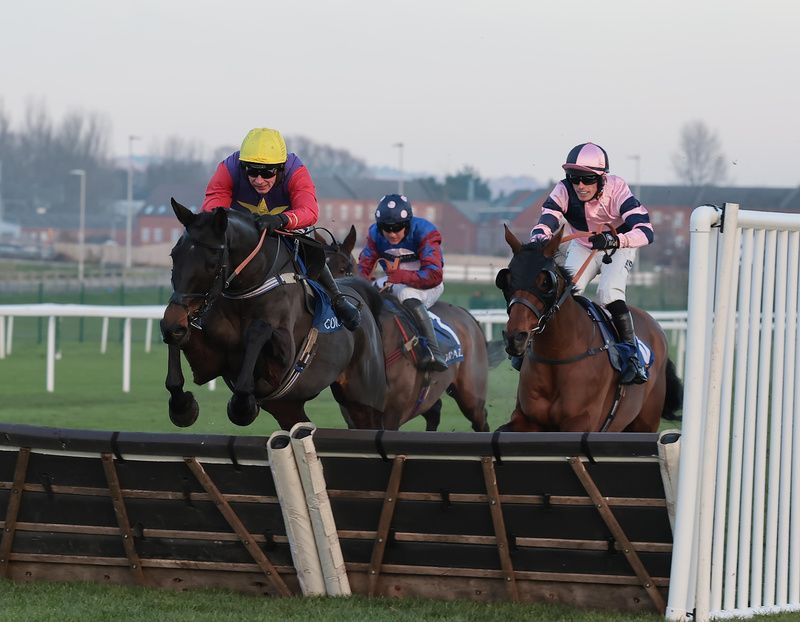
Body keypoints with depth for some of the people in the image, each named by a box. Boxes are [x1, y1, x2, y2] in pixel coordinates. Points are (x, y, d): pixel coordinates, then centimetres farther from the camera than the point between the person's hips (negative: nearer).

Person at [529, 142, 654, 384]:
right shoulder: (564, 192, -24)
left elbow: (645, 231, -41)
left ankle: (632, 355, -19)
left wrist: (614, 240, -59)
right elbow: (545, 223, -33)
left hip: (619, 247, -3)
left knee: (609, 293, -25)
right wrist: (538, 240, -57)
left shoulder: (617, 190, -32)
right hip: (582, 247, 3)